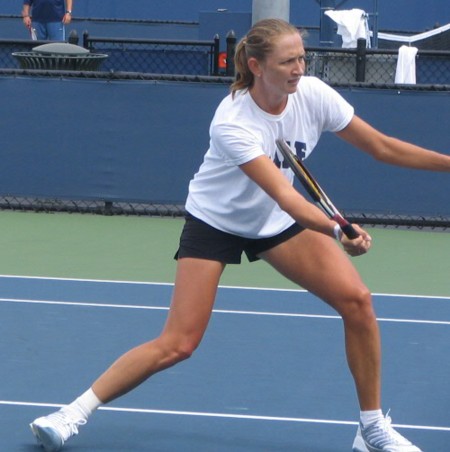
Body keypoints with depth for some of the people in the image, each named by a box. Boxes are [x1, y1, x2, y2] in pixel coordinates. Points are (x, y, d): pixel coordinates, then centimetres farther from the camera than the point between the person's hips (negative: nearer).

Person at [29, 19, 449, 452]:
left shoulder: (313, 94, -18)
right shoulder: (231, 123, -32)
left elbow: (383, 147, -8)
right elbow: (284, 195, -40)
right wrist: (338, 231, -54)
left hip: (278, 222, 5)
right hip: (214, 221, -5)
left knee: (356, 300, -13)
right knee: (177, 344, -12)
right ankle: (73, 413, 0)